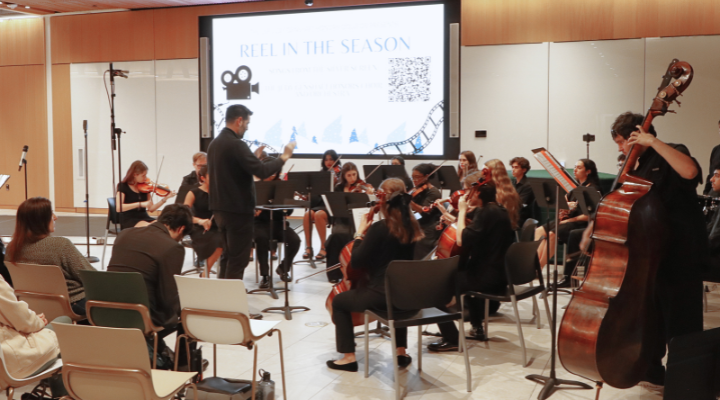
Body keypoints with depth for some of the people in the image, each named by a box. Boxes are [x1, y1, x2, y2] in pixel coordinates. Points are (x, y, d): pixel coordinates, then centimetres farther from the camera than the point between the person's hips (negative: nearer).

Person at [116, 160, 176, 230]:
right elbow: (118, 208, -20)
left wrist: (165, 198, -6)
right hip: (129, 221, -5)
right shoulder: (123, 186, -5)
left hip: (144, 218, 5)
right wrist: (140, 204, -27)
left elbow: (151, 208, 7)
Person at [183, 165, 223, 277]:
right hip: (200, 231, -3)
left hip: (216, 229, 3)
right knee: (220, 241, -31)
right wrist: (199, 220, -32)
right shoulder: (194, 193, 0)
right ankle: (205, 275, -11)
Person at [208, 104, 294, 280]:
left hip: (221, 208, 9)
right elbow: (262, 172, -24)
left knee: (227, 256, 18)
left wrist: (253, 157, 18)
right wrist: (284, 157, -10)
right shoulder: (236, 144, -19)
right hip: (238, 209, -9)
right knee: (238, 259, -2)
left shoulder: (214, 143, 10)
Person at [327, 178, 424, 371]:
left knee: (339, 301, 16)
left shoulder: (379, 228, -19)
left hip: (382, 294, -7)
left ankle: (349, 357, 15)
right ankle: (401, 351, 36)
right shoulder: (412, 226, 2)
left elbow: (356, 263, -13)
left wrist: (360, 234, -3)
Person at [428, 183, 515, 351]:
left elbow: (463, 240, -26)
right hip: (498, 273, 10)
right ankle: (477, 328, 41)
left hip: (487, 277, -10)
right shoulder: (497, 210, 12)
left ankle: (451, 339, -5)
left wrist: (462, 211, -16)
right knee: (466, 271, 39)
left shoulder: (486, 212, -17)